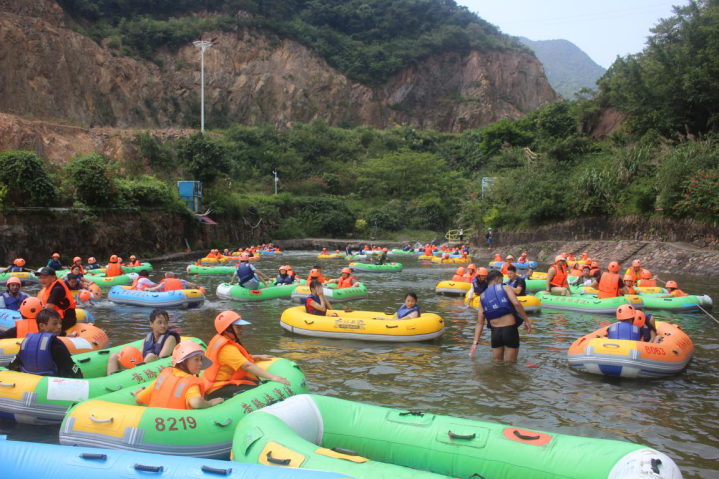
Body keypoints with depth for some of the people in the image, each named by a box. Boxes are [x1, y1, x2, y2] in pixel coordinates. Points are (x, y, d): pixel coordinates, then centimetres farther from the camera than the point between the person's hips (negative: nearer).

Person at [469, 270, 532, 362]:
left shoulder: (483, 297, 14)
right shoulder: (505, 288, 2)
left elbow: (479, 323, 8)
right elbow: (516, 303, -16)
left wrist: (475, 342, 7)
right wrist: (526, 320, -8)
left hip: (495, 332, 4)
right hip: (510, 330, -4)